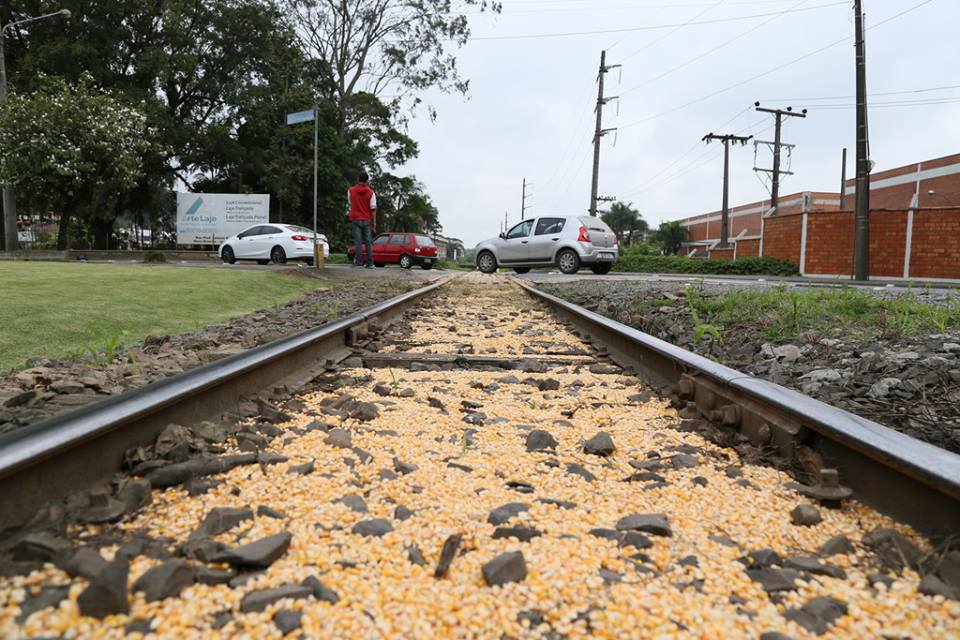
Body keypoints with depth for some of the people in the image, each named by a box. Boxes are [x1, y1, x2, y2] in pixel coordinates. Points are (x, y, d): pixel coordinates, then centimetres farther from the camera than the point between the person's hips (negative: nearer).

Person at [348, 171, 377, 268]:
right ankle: (370, 263, 3)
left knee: (358, 241, 0)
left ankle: (359, 261, -7)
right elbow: (373, 208, -5)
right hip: (367, 220, 0)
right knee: (368, 242, 4)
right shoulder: (371, 192, -4)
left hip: (356, 219, 0)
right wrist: (374, 222, 2)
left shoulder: (351, 190, 0)